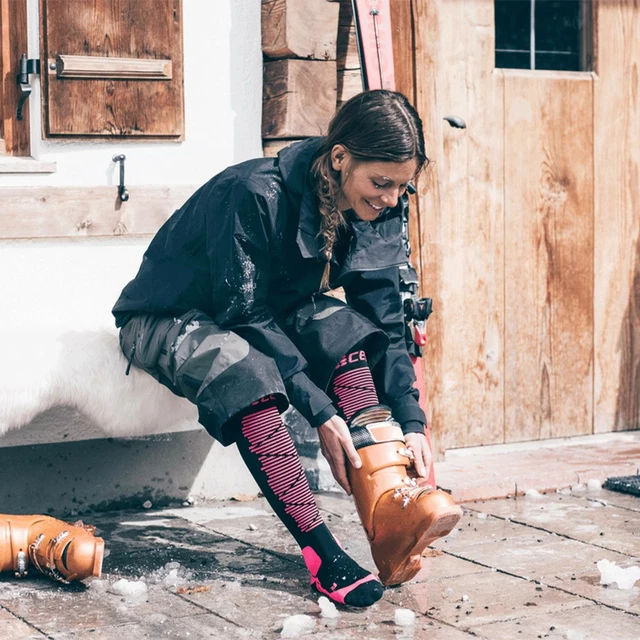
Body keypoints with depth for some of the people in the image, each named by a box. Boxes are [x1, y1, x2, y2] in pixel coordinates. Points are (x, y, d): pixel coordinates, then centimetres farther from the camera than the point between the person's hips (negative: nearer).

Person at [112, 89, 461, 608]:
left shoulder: (379, 213, -9)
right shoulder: (254, 194, -30)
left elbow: (385, 326, -9)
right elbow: (247, 317, -30)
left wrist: (411, 423, -20)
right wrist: (320, 412, -33)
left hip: (274, 313, 6)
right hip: (169, 320, -6)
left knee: (346, 330, -25)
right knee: (243, 369, -39)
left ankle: (387, 508, -35)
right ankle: (321, 549, -39)